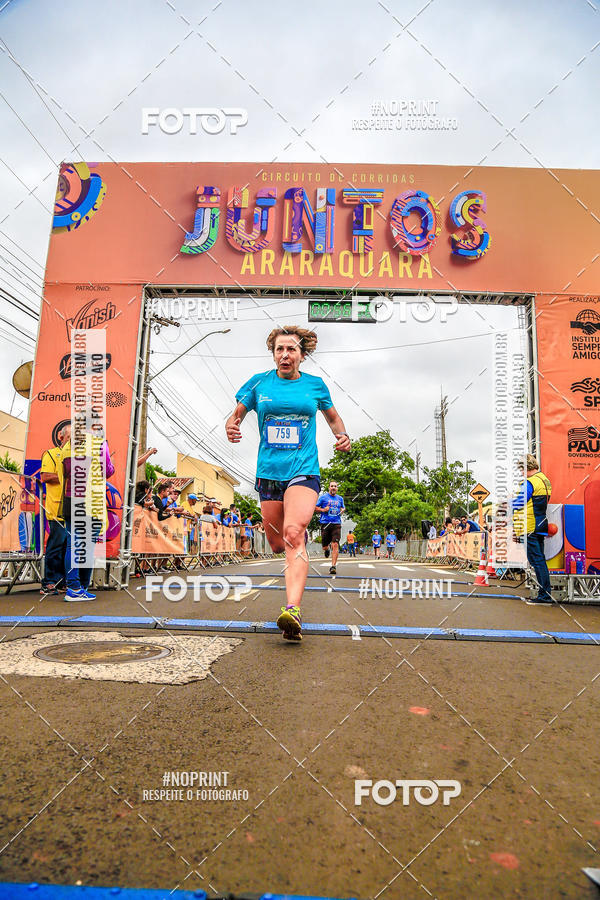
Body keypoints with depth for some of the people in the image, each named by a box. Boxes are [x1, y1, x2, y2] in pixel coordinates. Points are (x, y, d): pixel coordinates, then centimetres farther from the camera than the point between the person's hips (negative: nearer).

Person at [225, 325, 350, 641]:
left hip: (303, 470, -3)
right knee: (276, 544, 10)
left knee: (294, 534, -24)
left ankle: (293, 610, -31)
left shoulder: (315, 385, 6)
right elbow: (236, 415, 12)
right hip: (268, 472, 3)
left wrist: (342, 435, -1)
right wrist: (231, 427, -13)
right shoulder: (259, 383, 6)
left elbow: (333, 417, 21)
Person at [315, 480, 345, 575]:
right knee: (325, 546, 4)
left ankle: (333, 566, -10)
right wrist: (323, 510, -9)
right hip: (325, 523, -1)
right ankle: (326, 550, 43)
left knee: (335, 545, -13)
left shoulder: (340, 498, 16)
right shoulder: (323, 497, 6)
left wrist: (342, 510, 9)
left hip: (336, 524, 1)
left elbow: (343, 508, 32)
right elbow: (315, 508, 8)